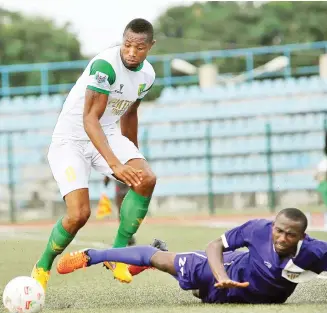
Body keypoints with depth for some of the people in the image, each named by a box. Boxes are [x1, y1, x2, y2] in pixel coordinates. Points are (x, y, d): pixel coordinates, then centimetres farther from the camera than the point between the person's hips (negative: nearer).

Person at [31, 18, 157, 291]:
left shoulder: (147, 75, -1)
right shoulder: (106, 65, -27)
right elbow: (89, 119, -31)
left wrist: (134, 159, 26)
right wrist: (116, 164, -39)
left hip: (107, 135, 6)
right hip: (71, 140, -6)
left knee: (146, 179, -20)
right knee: (79, 214, -19)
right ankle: (42, 268, 9)